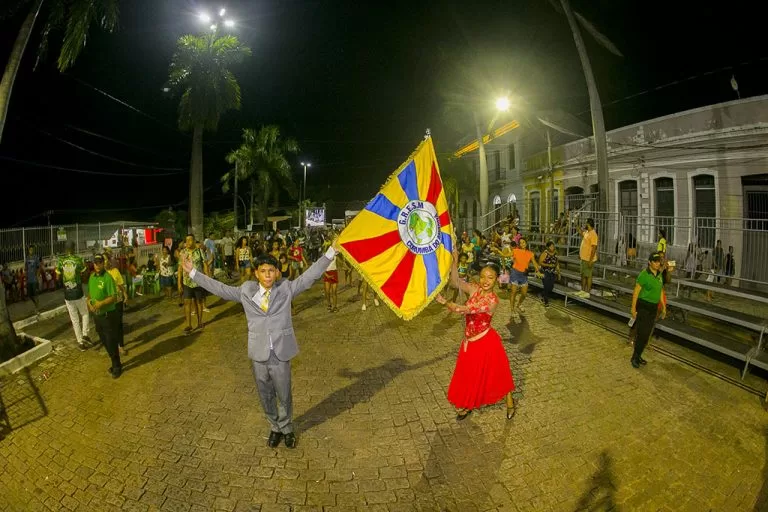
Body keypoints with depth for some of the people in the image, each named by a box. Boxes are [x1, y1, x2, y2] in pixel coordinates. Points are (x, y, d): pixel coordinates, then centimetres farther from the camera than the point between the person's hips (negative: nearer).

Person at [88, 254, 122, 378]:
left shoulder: (108, 278, -16)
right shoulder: (91, 277, 5)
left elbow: (114, 298, -18)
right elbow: (89, 293, 16)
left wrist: (101, 303, -29)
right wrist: (89, 303, -3)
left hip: (108, 315, -7)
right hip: (96, 315, 7)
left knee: (111, 342, 2)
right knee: (104, 341, 17)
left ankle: (117, 366, 18)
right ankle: (115, 363, 34)